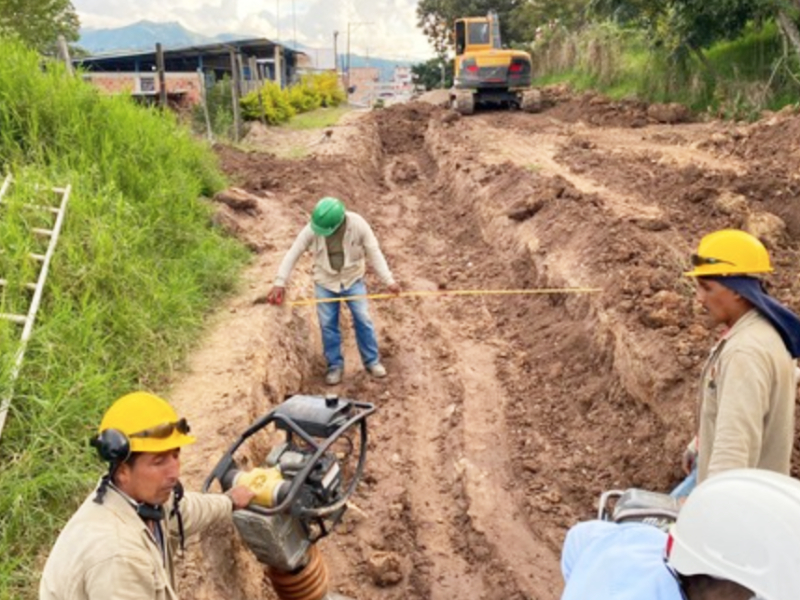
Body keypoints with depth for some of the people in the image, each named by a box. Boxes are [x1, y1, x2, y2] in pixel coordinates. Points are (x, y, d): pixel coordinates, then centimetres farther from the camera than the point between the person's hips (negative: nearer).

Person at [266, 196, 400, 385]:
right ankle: (335, 365, 22)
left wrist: (388, 280, -21)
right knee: (328, 324, 5)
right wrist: (280, 282, -22)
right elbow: (293, 253, -17)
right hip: (325, 282, 1)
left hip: (353, 279, -1)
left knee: (363, 320, 4)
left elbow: (374, 252, -16)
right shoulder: (312, 229, -23)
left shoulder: (358, 225, -25)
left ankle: (372, 361, 22)